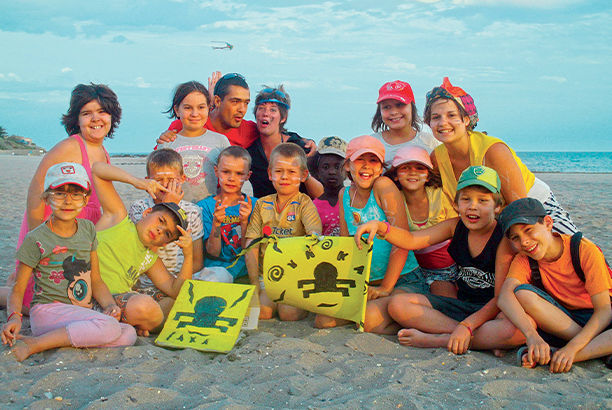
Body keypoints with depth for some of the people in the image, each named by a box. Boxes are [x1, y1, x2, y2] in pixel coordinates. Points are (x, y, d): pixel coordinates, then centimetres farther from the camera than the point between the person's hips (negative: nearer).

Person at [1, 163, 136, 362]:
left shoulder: (88, 229, 12)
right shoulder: (36, 240, -5)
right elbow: (17, 291, -1)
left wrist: (110, 304, -3)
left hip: (82, 314, 6)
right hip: (47, 312, -6)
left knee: (128, 335, -21)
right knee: (110, 327, -31)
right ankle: (33, 344, -20)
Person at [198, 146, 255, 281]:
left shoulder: (253, 205, 6)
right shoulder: (205, 206, 4)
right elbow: (213, 252, -3)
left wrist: (244, 221, -16)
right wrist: (216, 222, -19)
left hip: (244, 272, 2)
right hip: (214, 269, -2)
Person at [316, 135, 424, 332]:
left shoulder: (384, 186, -11)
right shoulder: (345, 194, 8)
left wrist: (386, 288, -14)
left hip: (403, 281, -6)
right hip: (364, 284, 6)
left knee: (370, 320, -30)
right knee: (323, 320, -14)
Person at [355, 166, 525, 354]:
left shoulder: (504, 238, -14)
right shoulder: (456, 226, 1)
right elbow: (412, 241, -4)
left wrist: (467, 326, -30)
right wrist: (381, 227, -23)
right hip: (461, 304, 6)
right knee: (397, 305, -12)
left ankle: (438, 340, -27)